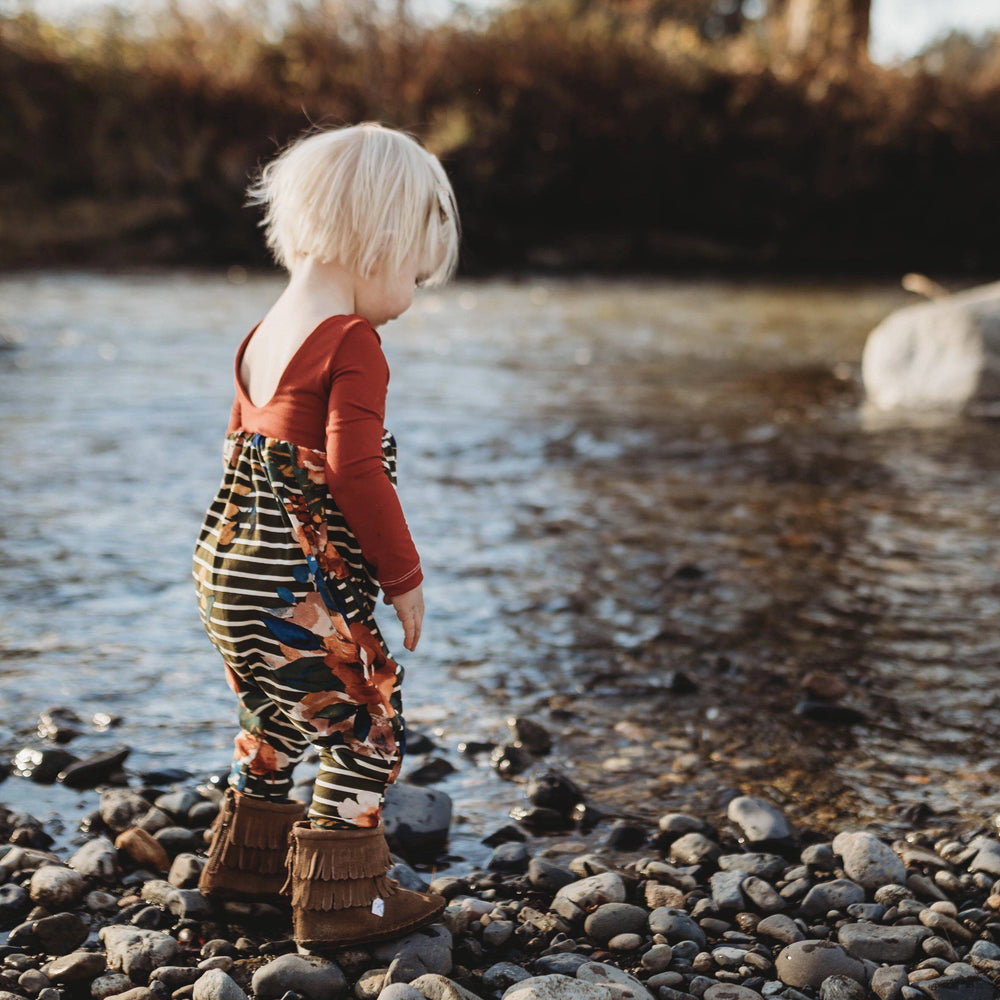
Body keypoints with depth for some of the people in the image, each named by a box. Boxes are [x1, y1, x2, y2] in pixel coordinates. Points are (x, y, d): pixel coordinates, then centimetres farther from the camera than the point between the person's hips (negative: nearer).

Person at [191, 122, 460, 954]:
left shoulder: (265, 334, 11)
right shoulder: (354, 344, -16)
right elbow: (355, 472, -21)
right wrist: (404, 576, -11)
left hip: (227, 566, 9)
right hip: (299, 589, -9)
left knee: (279, 715, 24)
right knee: (366, 722, 2)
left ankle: (247, 860, 38)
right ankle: (342, 900, 6)